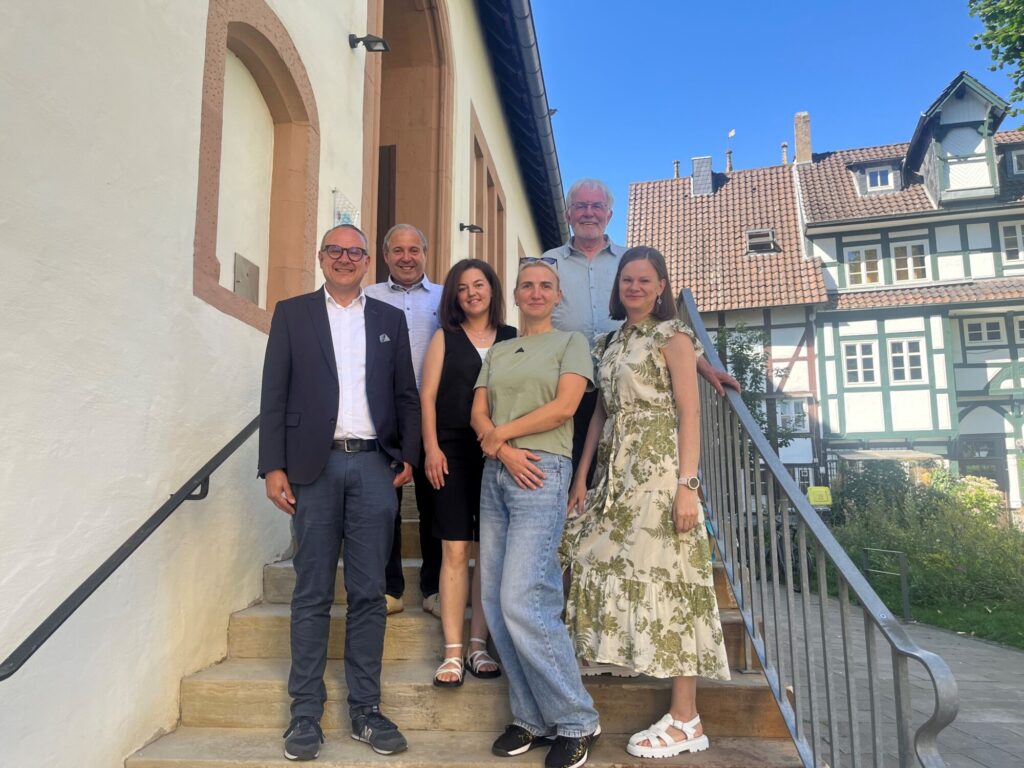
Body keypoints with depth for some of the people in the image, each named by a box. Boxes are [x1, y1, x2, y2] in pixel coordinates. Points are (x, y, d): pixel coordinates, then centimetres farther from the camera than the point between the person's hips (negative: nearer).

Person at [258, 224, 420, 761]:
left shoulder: (390, 319, 13)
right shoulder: (292, 313, 8)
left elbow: (406, 394, 11)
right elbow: (274, 395, 3)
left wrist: (409, 455, -1)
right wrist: (273, 466, -4)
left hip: (374, 465, 1)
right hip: (314, 465, -1)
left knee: (369, 592, 5)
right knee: (312, 593, 5)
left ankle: (365, 708, 16)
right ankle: (306, 711, 15)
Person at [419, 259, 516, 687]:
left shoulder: (512, 339, 11)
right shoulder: (445, 338, 9)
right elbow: (427, 395, 4)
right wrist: (431, 448, -6)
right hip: (453, 451, -1)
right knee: (455, 551, -3)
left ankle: (478, 646, 14)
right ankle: (452, 654, 3)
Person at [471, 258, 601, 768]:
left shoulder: (571, 342, 6)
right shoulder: (497, 352, 20)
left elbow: (564, 406, -8)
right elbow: (478, 413, 10)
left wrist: (500, 433, -3)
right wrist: (504, 451, -9)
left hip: (542, 472, -6)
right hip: (495, 476, 6)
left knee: (521, 601, -14)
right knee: (496, 602, 3)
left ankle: (575, 721, 3)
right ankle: (532, 718, 15)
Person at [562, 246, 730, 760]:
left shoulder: (672, 336, 0)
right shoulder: (611, 342, 18)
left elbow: (689, 414, -8)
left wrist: (687, 485, -17)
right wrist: (582, 477, 11)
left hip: (659, 467, -7)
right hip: (614, 471, 7)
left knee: (664, 577, -6)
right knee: (612, 569, 3)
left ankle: (684, 721, 3)